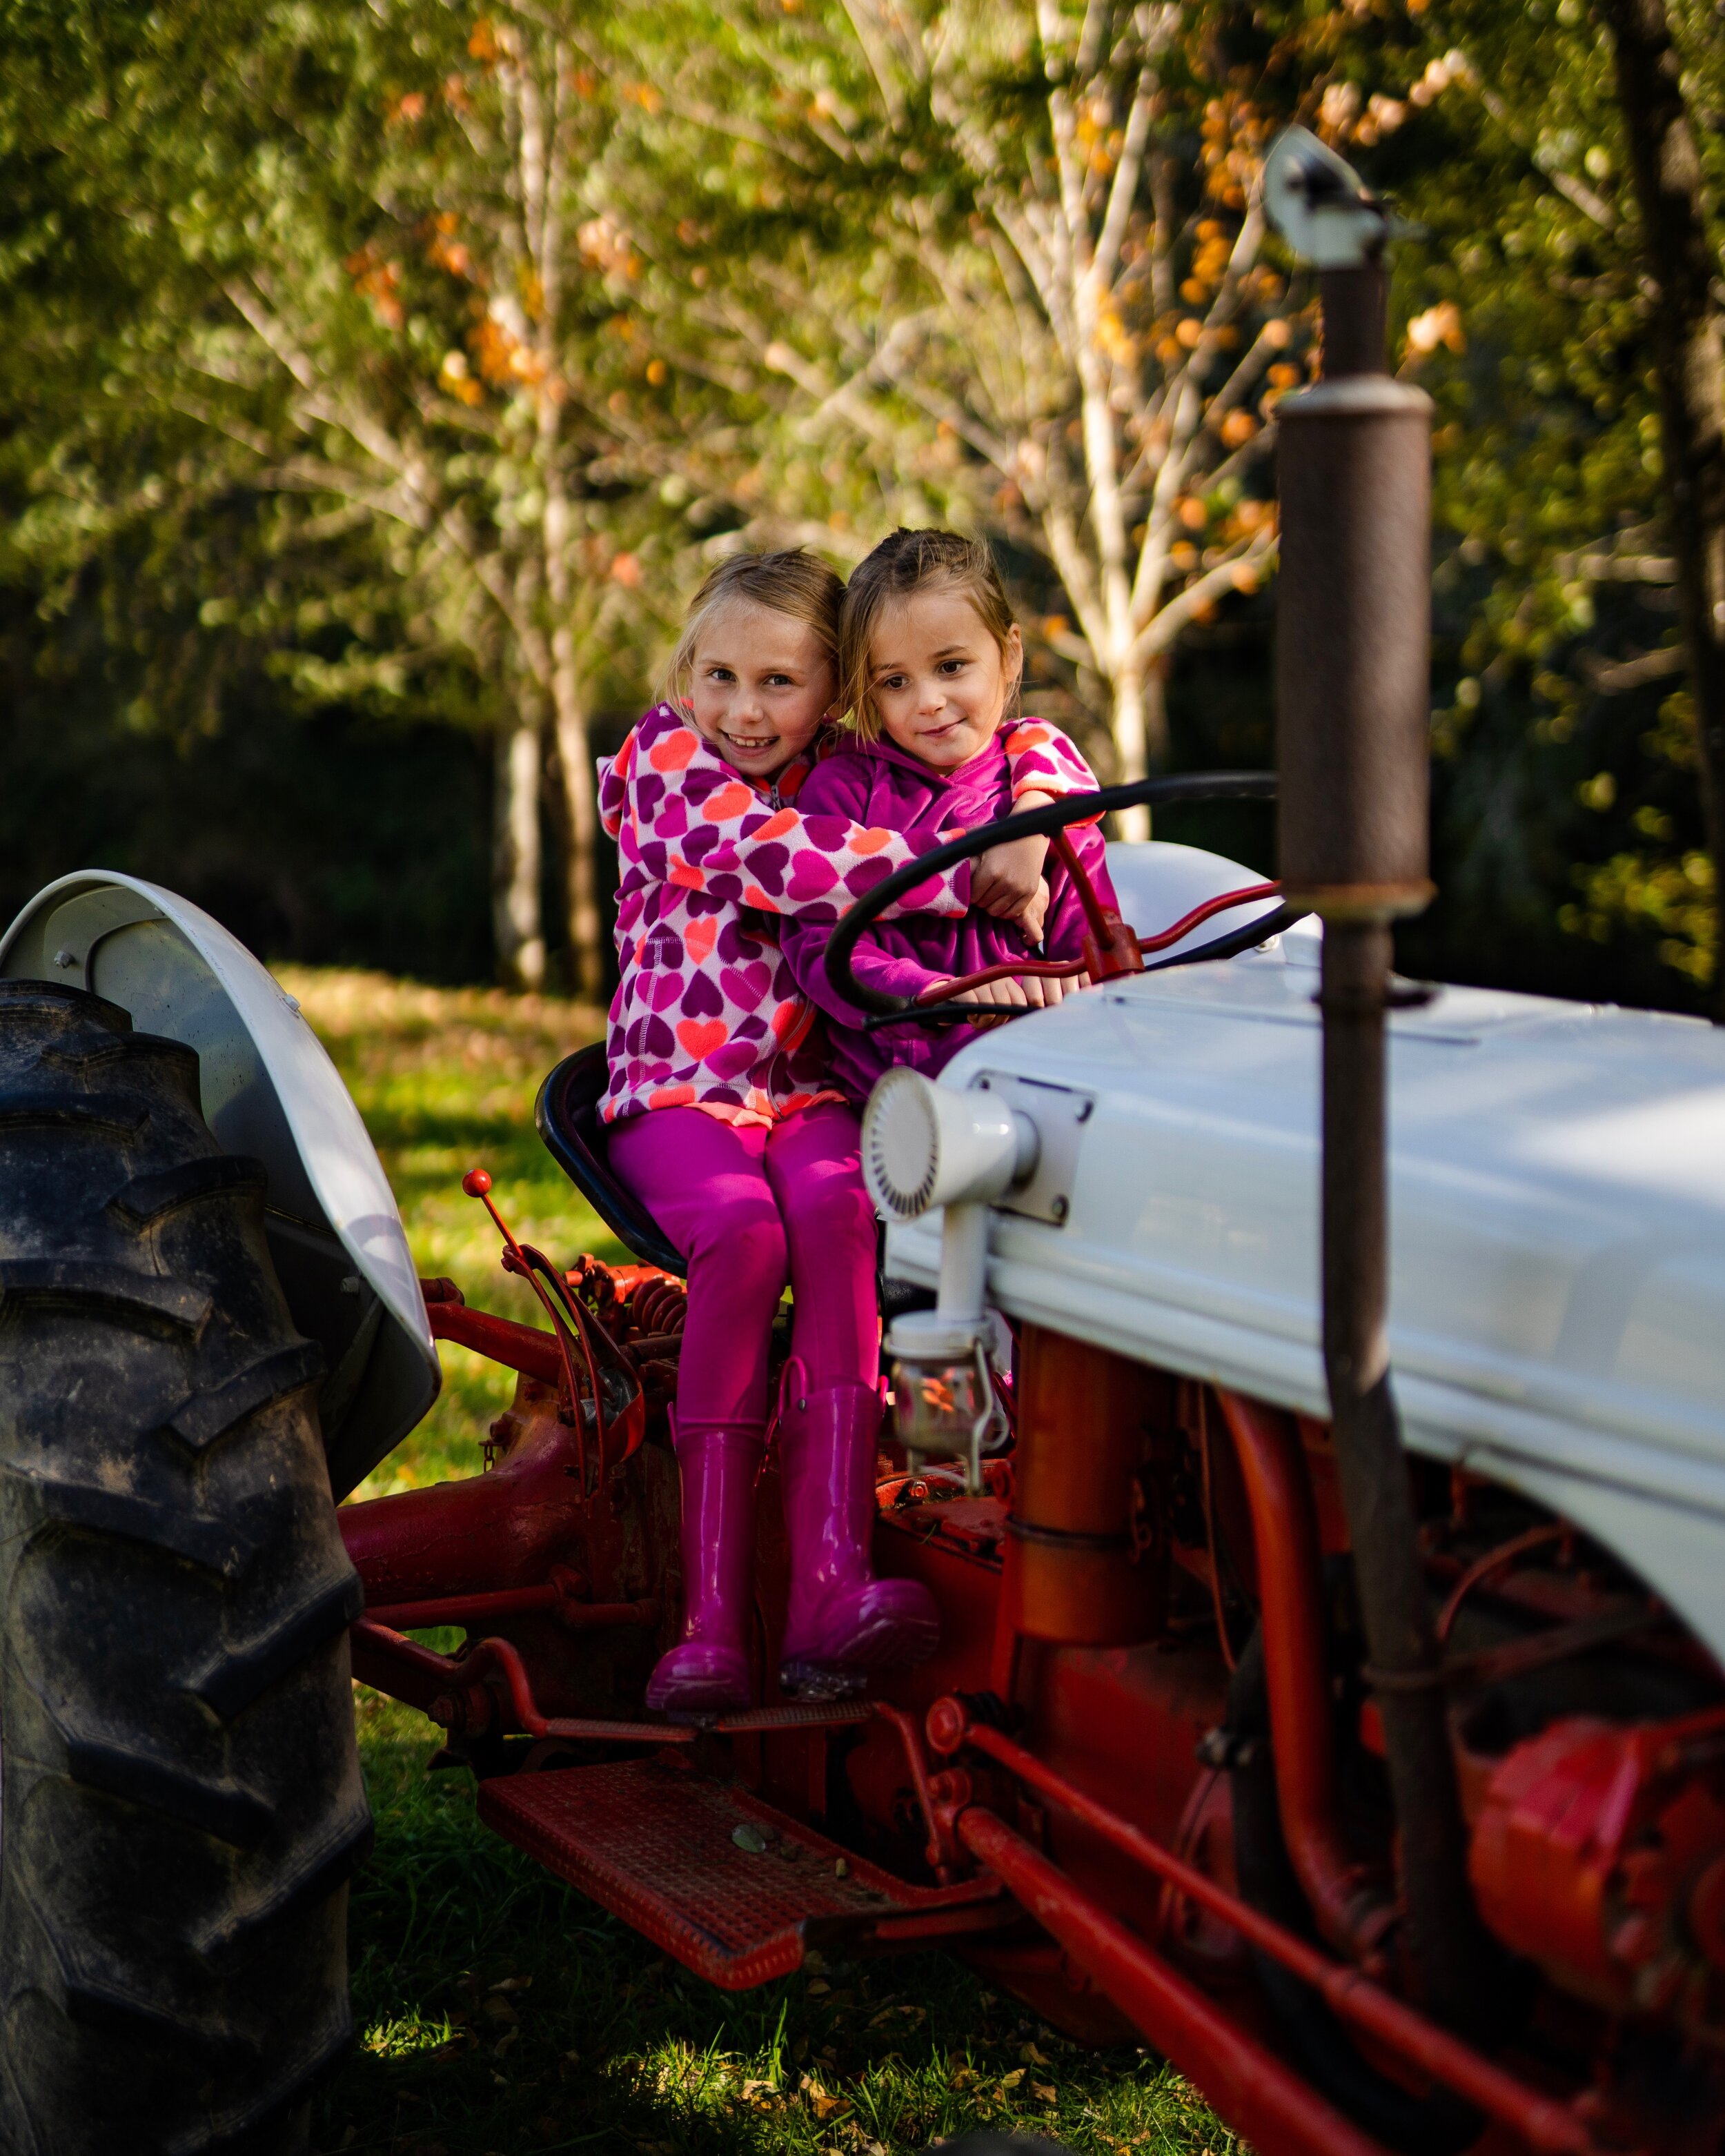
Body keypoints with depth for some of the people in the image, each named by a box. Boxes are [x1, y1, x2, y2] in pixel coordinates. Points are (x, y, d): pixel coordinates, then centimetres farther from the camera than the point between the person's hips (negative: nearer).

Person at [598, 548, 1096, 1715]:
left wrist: (1028, 838, -13)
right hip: (677, 1092, -3)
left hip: (807, 1092, 3)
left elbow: (1033, 761, 10)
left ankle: (831, 1586, -40)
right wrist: (963, 877, -22)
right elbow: (781, 856, -17)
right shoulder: (664, 760, 0)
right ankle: (713, 1621, -34)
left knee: (836, 1211, -31)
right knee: (744, 1232, -33)